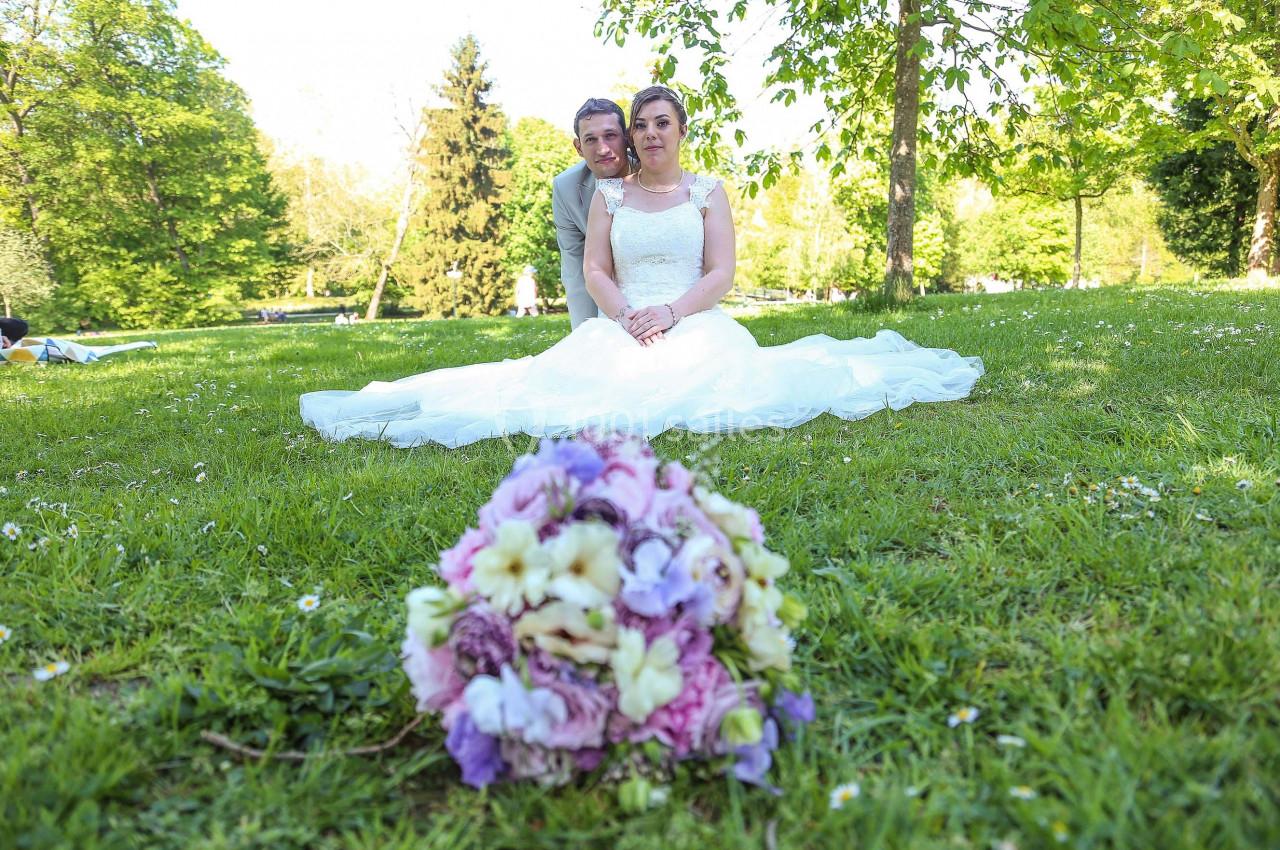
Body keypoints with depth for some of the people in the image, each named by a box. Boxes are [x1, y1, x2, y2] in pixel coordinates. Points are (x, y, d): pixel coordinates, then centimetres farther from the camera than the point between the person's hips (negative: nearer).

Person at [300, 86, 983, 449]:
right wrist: (627, 316, -13)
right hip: (620, 330, 1)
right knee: (593, 379, -28)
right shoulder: (608, 194, 16)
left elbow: (721, 275, 2)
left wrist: (671, 312, -15)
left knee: (702, 374, -35)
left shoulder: (708, 190, 12)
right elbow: (594, 273, 7)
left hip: (695, 328, 0)